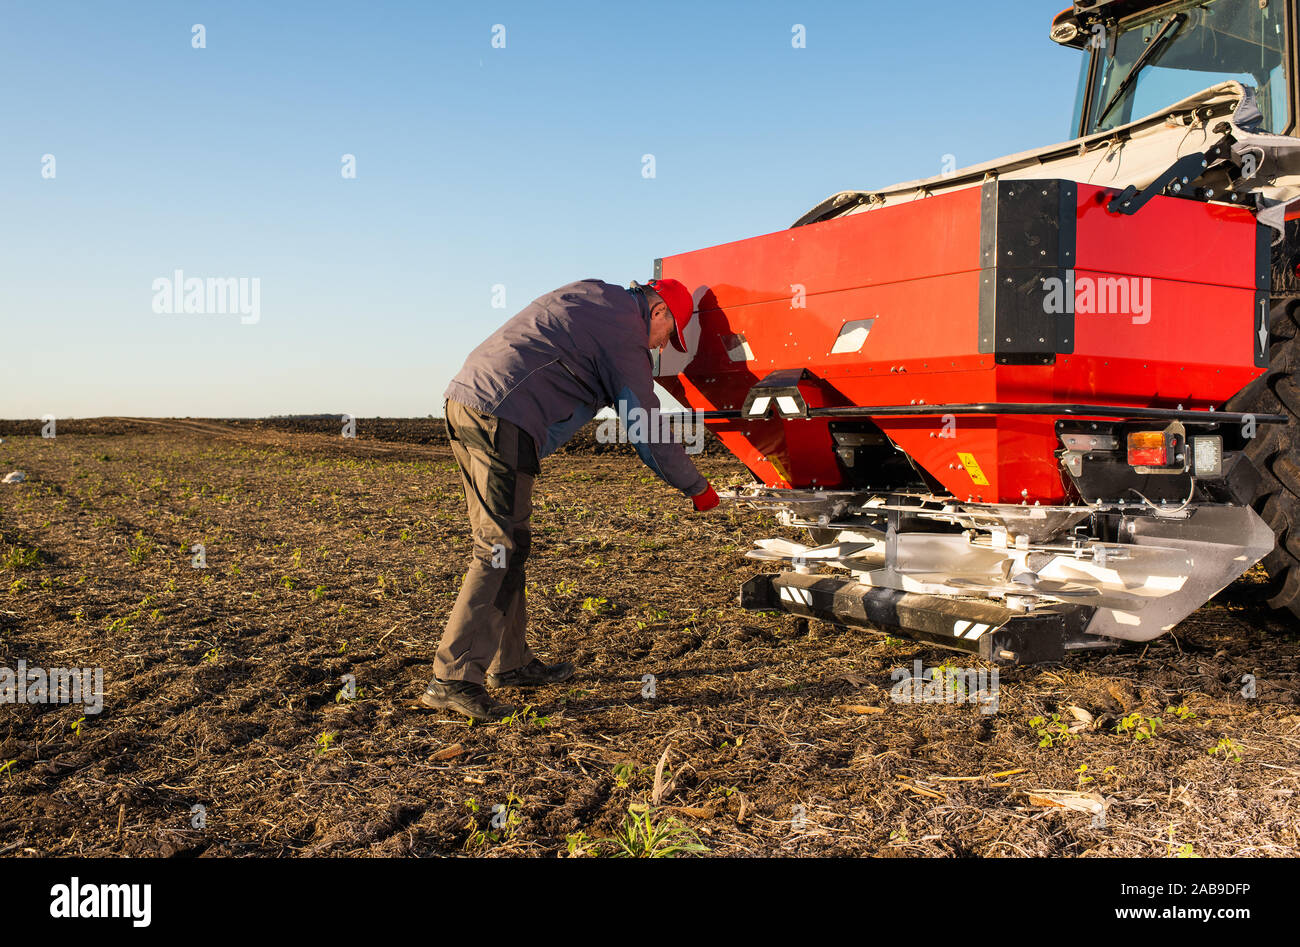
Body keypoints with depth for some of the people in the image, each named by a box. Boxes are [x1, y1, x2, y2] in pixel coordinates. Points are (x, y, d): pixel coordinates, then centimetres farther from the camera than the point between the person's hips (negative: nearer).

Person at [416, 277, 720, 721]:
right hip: (502, 417, -10)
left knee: (506, 541, 13)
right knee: (500, 547, -10)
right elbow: (647, 431, 0)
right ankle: (453, 680, -13)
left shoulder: (591, 293, 23)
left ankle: (510, 662, 21)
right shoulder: (625, 333, -1)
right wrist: (697, 488, 12)